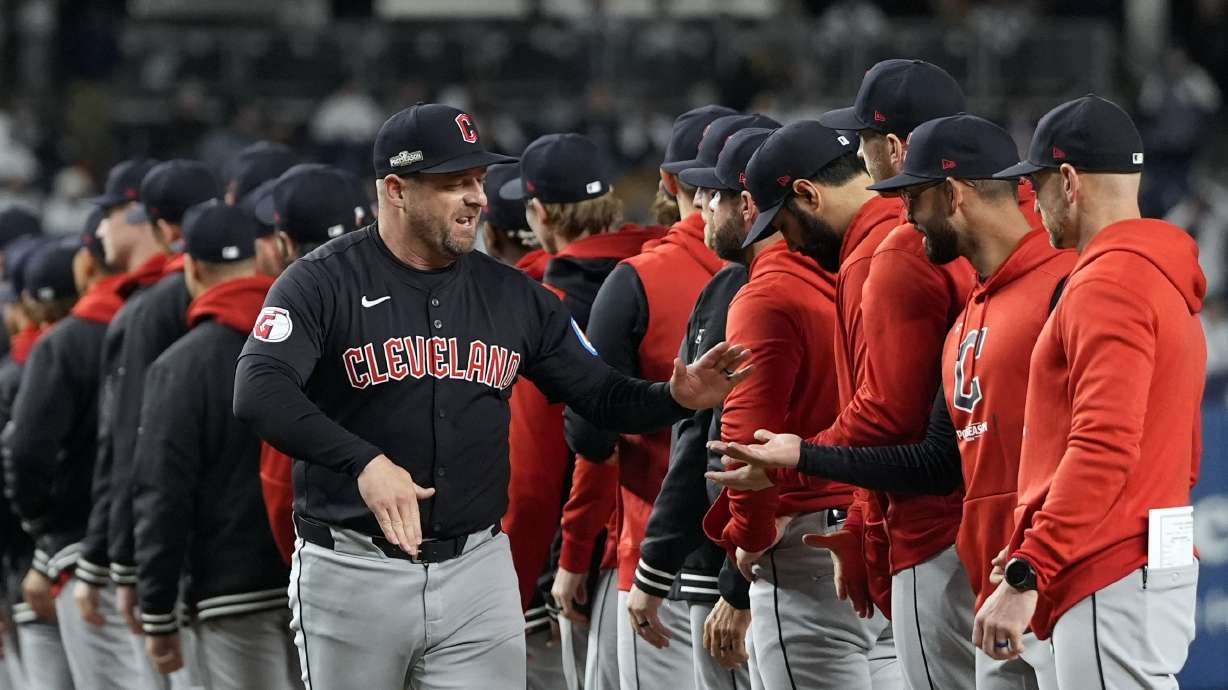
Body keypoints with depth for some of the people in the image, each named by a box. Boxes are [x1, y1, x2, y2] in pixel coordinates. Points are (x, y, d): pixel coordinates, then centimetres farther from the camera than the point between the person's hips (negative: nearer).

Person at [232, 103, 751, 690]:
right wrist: (363, 461, -38)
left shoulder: (512, 295, 9)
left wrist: (676, 397, -11)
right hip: (353, 570, -3)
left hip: (477, 570, 3)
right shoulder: (321, 283, -8)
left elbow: (605, 397, 12)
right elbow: (258, 393, -23)